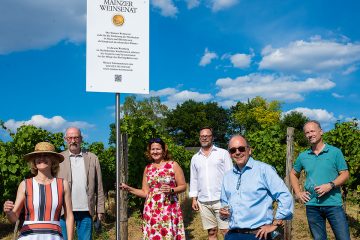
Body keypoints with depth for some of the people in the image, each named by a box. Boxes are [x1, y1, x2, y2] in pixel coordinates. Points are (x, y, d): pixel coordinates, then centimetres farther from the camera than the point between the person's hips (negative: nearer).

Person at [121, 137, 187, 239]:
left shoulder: (173, 165, 1)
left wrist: (171, 190, -16)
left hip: (169, 210, -3)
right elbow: (145, 192, 13)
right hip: (151, 210, 3)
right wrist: (128, 188, 3)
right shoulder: (148, 168, 12)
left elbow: (183, 186, 1)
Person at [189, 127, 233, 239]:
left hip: (221, 200, -3)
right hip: (203, 202, 3)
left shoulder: (223, 153, 4)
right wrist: (194, 199, 10)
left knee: (226, 231, -8)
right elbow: (194, 179, 17)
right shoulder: (195, 158, 14)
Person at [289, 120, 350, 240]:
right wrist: (298, 193, 8)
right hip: (312, 205, 3)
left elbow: (345, 174, -2)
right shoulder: (303, 156, 8)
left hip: (333, 203, -3)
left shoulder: (335, 152, -1)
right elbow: (293, 174, 22)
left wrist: (330, 185, -18)